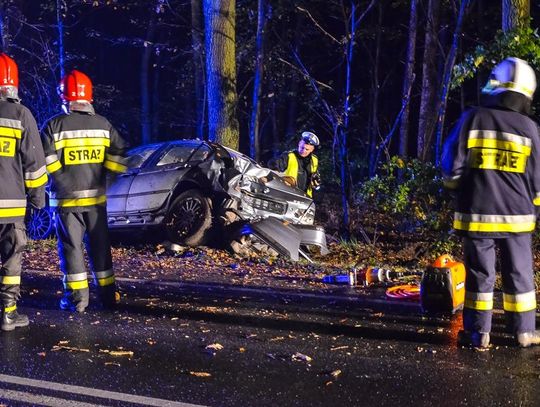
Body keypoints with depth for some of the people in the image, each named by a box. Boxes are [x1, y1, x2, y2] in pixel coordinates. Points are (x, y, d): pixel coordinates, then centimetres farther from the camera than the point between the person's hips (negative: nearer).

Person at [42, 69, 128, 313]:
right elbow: (118, 160, 0)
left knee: (71, 246, 4)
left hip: (66, 197, -3)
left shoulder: (55, 125, -9)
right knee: (99, 244, 13)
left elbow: (46, 163, -13)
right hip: (95, 196, 3)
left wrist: (62, 177, 6)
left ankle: (77, 297, 4)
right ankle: (107, 294, 18)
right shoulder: (103, 124, 2)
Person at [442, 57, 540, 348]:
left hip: (476, 214, -1)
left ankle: (478, 333, 11)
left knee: (480, 274, 7)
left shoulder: (472, 119, -6)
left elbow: (452, 166, -3)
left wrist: (459, 192, 15)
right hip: (515, 215, 1)